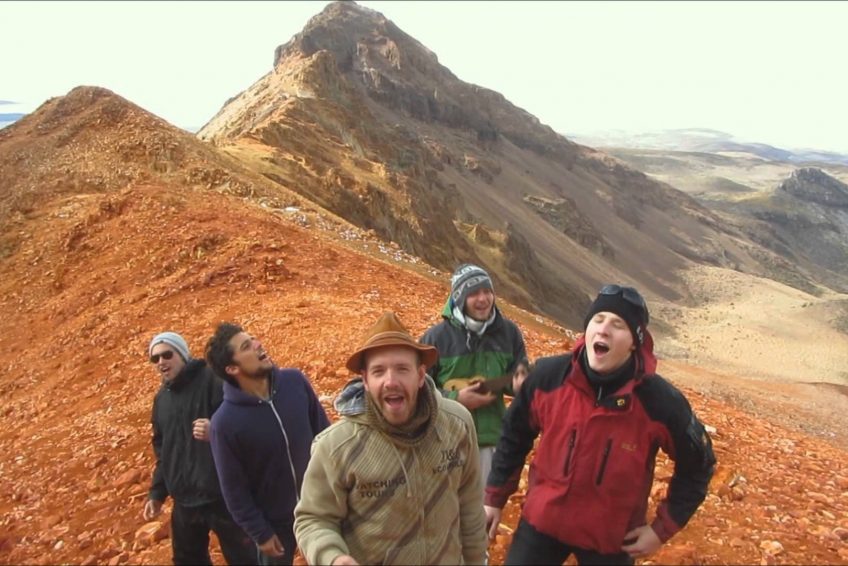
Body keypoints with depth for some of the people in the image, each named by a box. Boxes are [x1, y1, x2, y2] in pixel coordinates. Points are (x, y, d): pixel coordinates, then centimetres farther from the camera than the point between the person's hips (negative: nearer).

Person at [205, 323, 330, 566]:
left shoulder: (295, 381, -14)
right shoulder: (225, 422, -23)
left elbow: (324, 435, -1)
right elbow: (234, 489, -13)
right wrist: (260, 533, -7)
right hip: (275, 522, -3)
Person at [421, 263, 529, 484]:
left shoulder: (508, 332, 0)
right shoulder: (436, 337, -9)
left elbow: (521, 372, 10)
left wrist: (520, 380, -14)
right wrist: (456, 399, -17)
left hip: (492, 437, 3)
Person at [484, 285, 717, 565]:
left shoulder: (662, 402, -20)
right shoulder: (547, 375, -17)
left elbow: (698, 465, -2)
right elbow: (515, 436, 0)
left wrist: (663, 528, -3)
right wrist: (494, 497, 5)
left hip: (612, 538, -1)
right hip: (542, 521, 1)